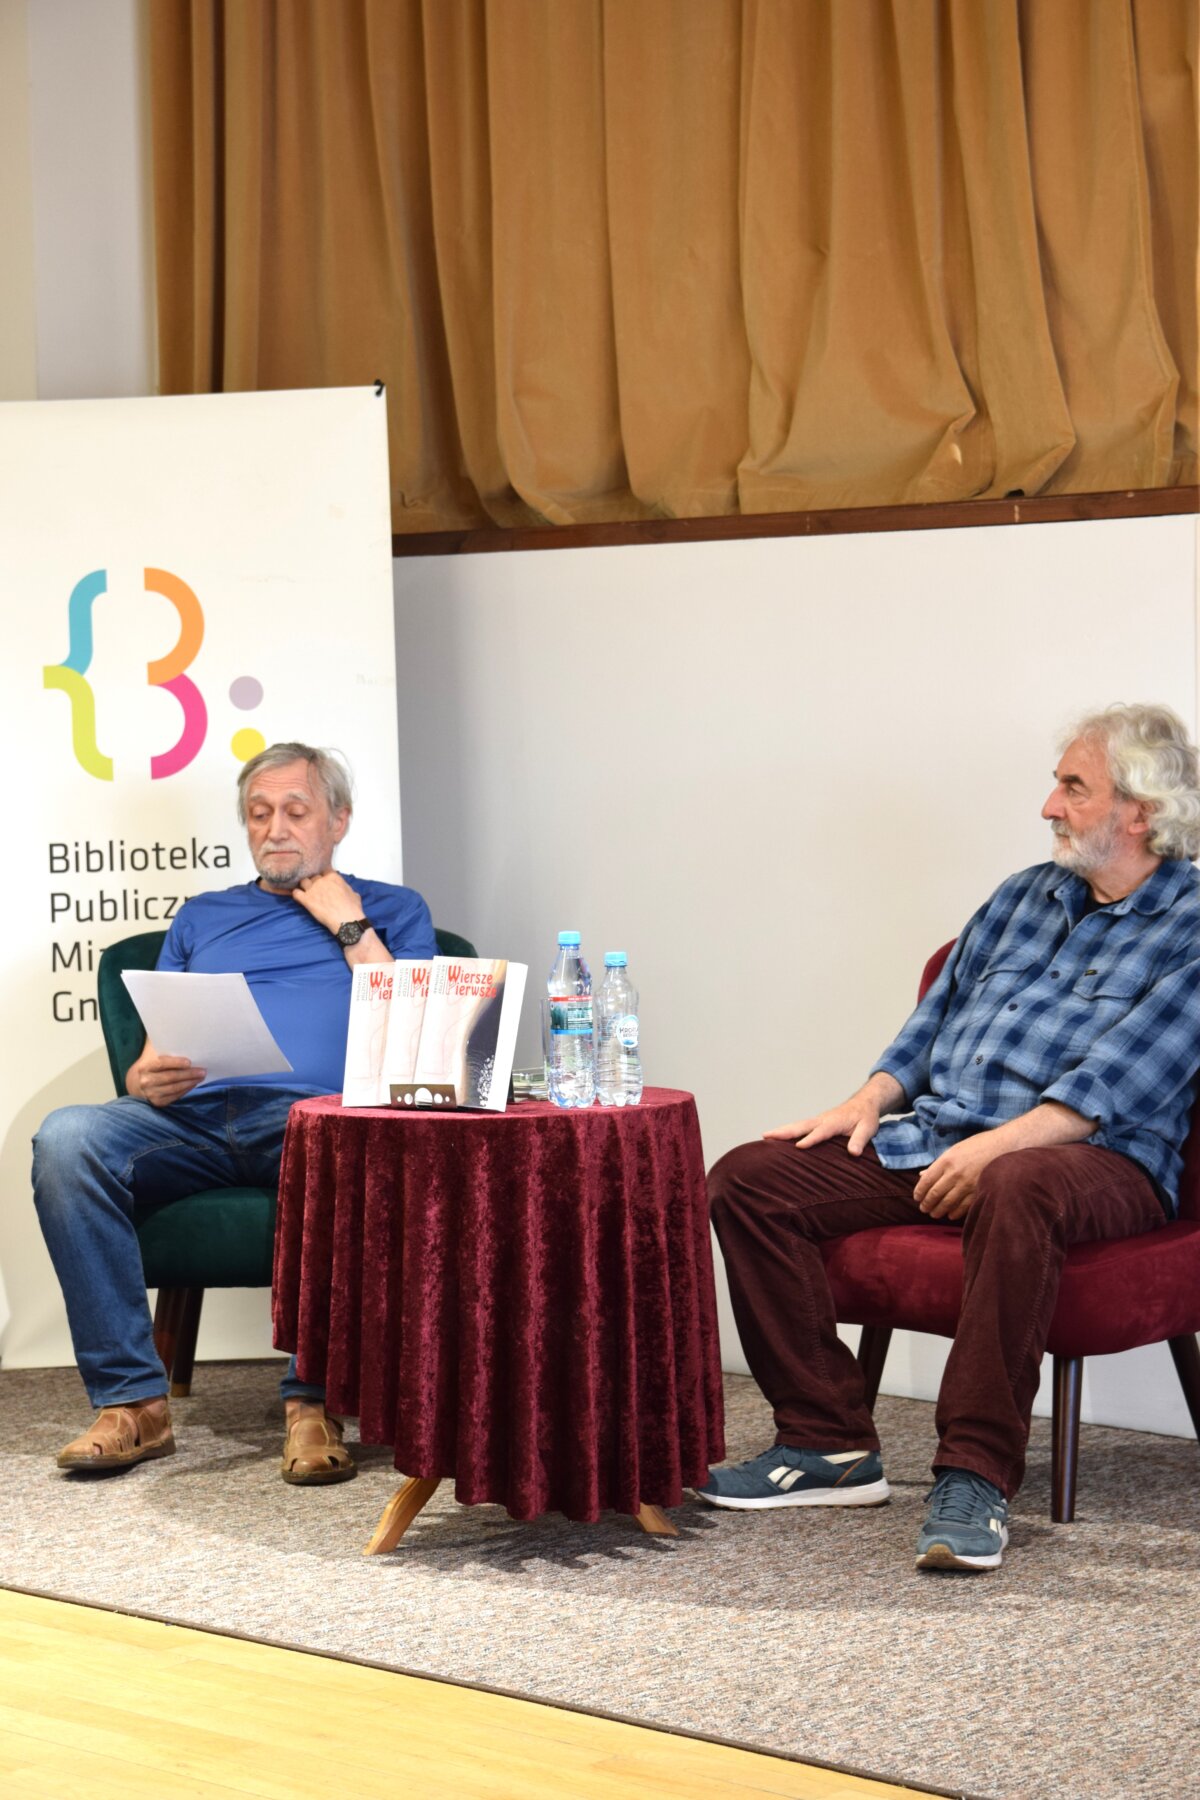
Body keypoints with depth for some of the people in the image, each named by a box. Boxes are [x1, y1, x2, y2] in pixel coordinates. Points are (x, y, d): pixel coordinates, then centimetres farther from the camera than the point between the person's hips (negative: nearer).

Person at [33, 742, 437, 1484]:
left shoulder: (392, 909, 24)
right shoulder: (203, 918, 31)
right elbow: (151, 1052, 23)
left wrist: (351, 928, 7)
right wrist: (148, 1080, -1)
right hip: (194, 1116, 3)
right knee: (67, 1137, -29)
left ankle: (314, 1401, -32)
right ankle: (132, 1400, -26)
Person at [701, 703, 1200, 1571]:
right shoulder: (1022, 896, 22)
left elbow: (1117, 1084, -14)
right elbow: (938, 1016, 24)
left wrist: (999, 1144, -25)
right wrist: (871, 1100, 6)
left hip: (1092, 1157, -7)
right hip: (930, 1139, 7)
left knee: (1016, 1190, -43)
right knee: (750, 1178, -10)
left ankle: (976, 1475, -35)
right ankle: (829, 1443, -9)